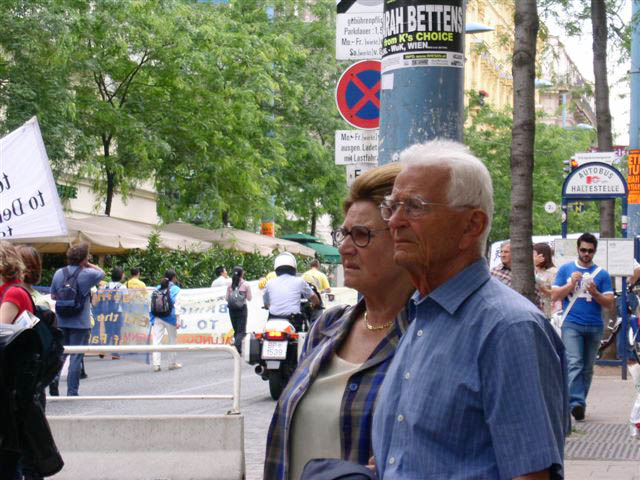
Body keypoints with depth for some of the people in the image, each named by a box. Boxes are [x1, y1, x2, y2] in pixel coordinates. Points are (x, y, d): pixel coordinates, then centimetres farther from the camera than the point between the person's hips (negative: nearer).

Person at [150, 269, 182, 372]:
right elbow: (176, 305, -11)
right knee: (172, 340, 14)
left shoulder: (157, 289, 8)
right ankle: (172, 363, 21)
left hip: (158, 318, 3)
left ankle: (156, 364, -9)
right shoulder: (175, 289, -3)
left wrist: (152, 320, 10)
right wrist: (177, 320, -12)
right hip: (169, 317, -3)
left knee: (157, 341, 0)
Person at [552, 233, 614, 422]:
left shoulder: (602, 274, 9)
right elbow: (554, 296, 5)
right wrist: (572, 284, -9)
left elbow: (610, 304, 6)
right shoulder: (565, 269, 9)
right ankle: (576, 403, -26)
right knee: (574, 363, -17)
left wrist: (595, 293, -12)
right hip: (572, 324, -2)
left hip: (594, 327, 2)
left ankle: (580, 402, 17)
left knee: (587, 368, 8)